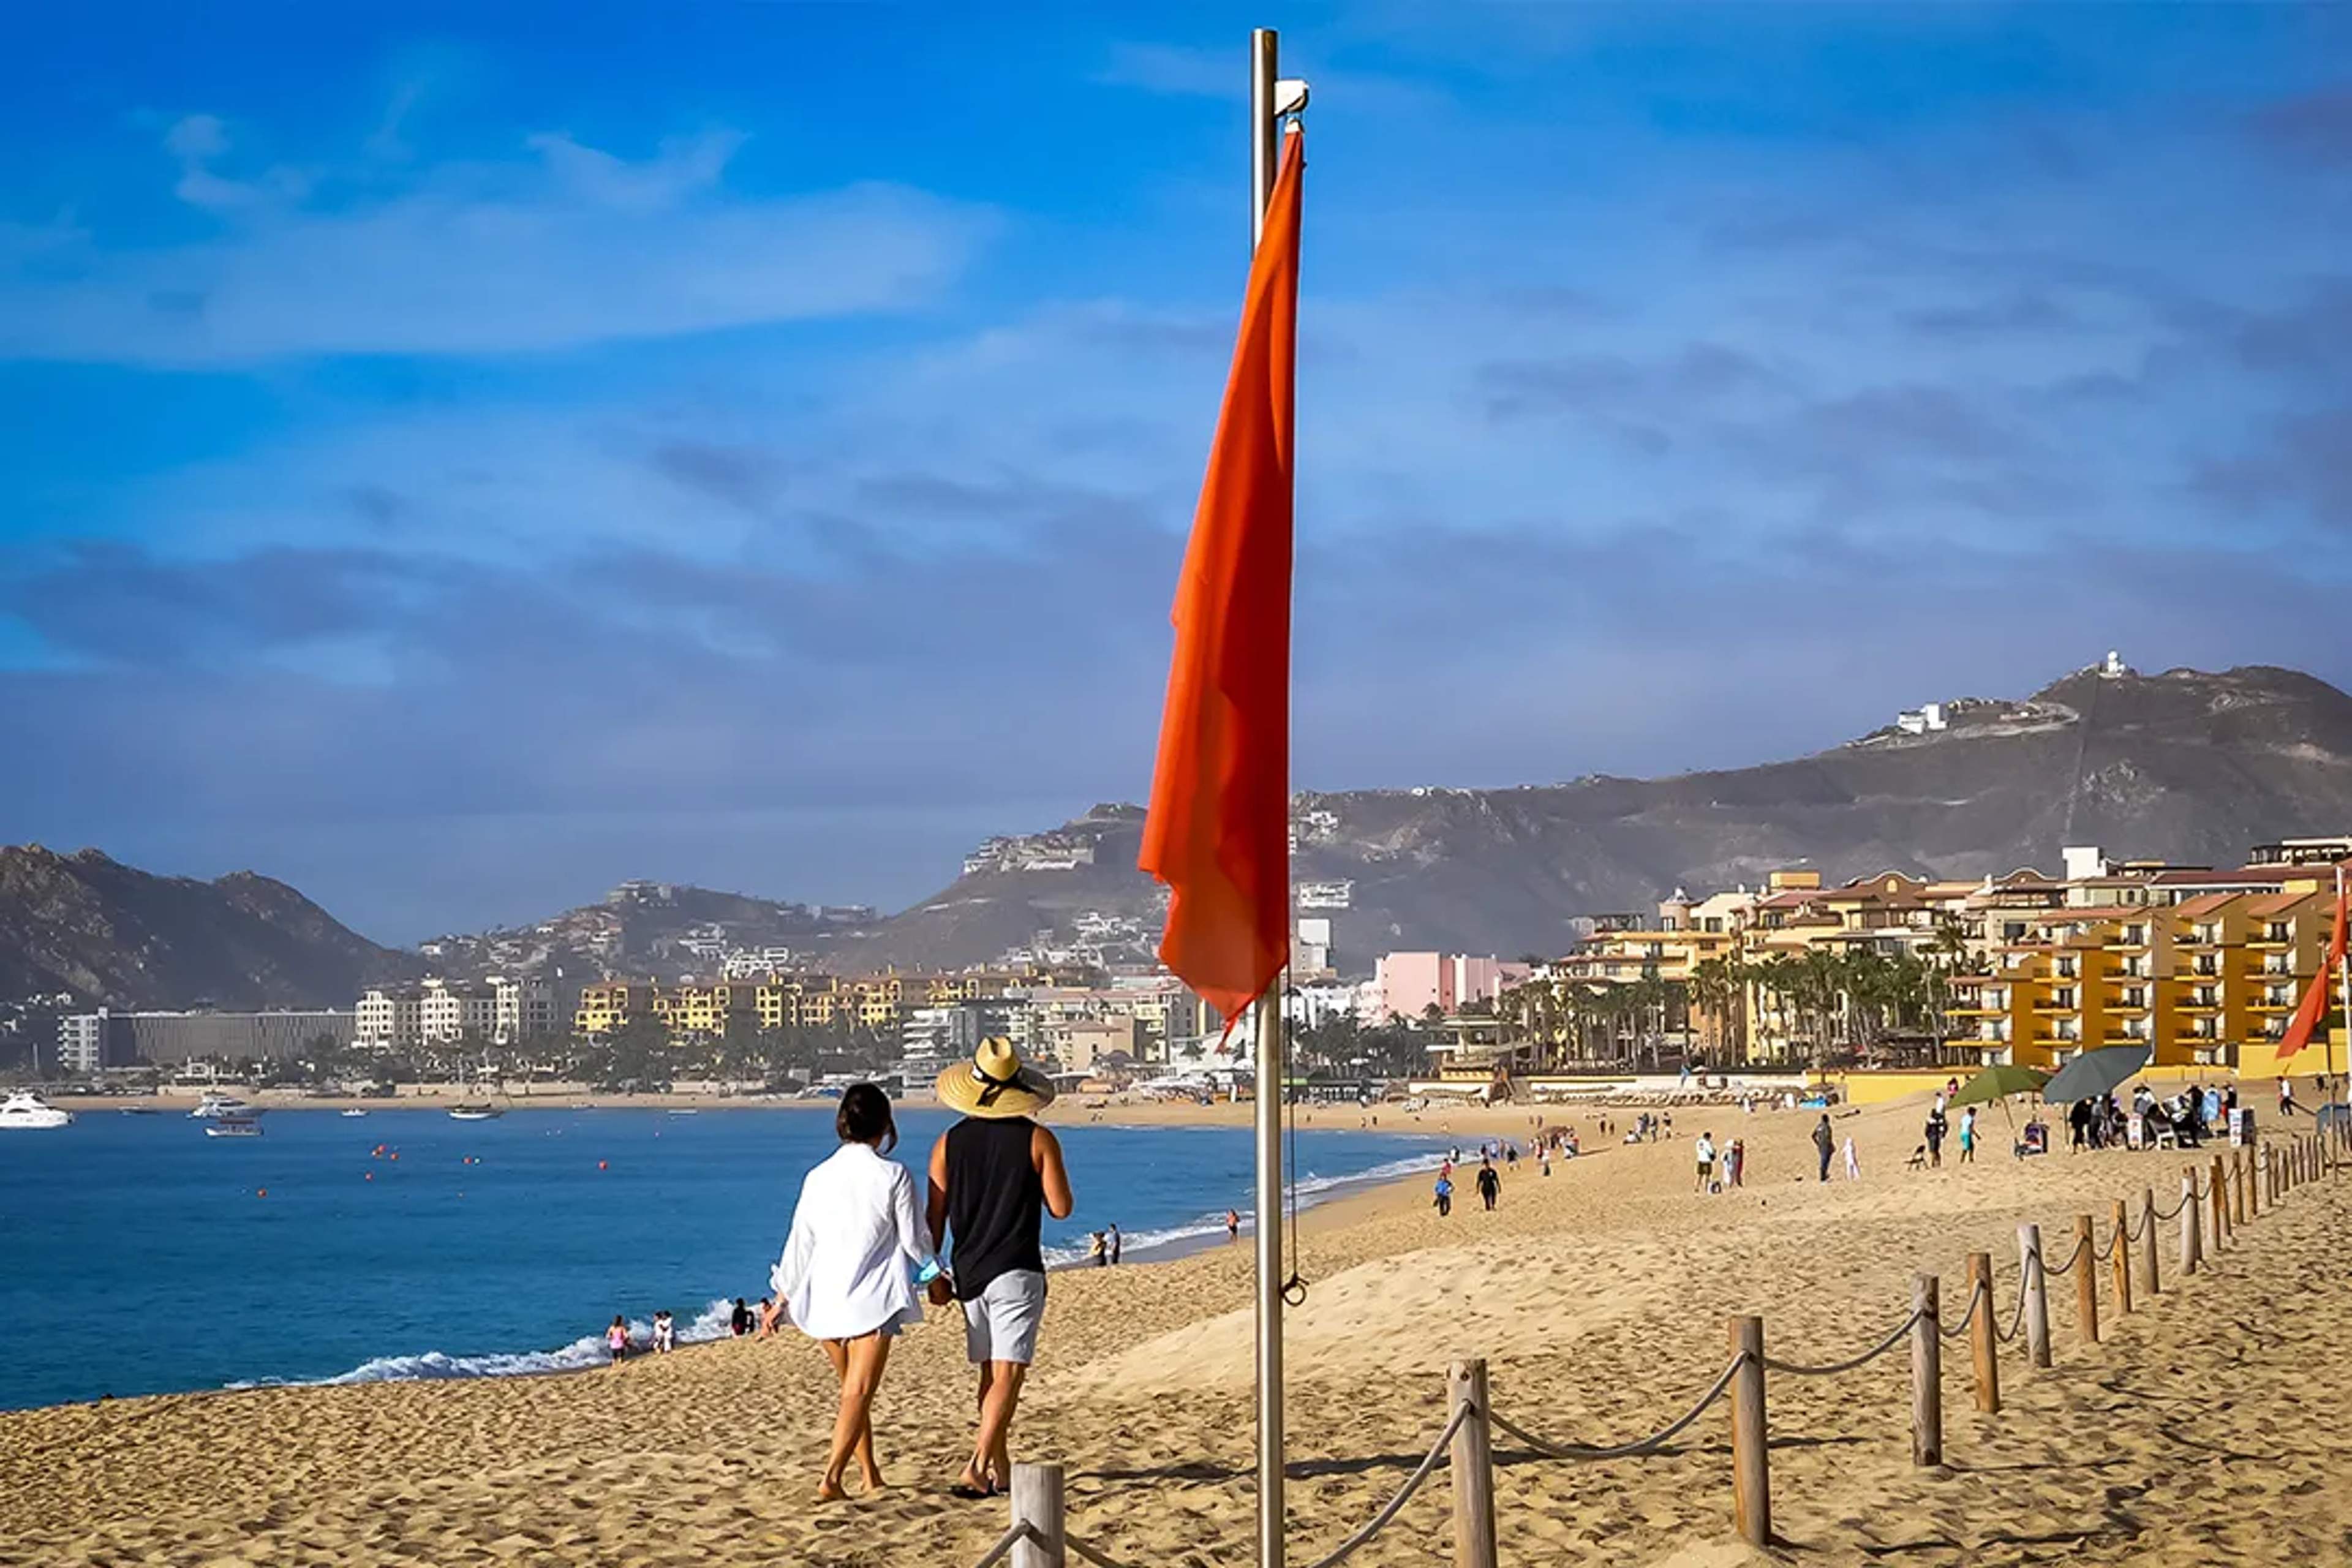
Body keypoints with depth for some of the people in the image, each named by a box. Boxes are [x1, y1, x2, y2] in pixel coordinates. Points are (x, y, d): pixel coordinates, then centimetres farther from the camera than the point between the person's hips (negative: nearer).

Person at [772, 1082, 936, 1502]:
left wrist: (782, 1297, 18)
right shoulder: (893, 1175, -7)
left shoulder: (818, 1177, 4)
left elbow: (799, 1244, 8)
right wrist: (932, 1266, 23)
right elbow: (913, 1239, 1)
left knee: (853, 1390, 18)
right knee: (859, 1392, -8)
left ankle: (870, 1476, 26)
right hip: (873, 1298, -5)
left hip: (824, 1296, 5)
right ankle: (831, 1476, -23)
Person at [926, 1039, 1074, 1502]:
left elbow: (935, 1217, 4)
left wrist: (935, 1276, 12)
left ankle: (1000, 1469, 19)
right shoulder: (1037, 1140, -6)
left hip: (969, 1272, 4)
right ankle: (977, 1466, -19)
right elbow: (1061, 1207, -6)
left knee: (992, 1373, 15)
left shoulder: (950, 1143, 3)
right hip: (1016, 1272, -4)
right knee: (1008, 1375, -6)